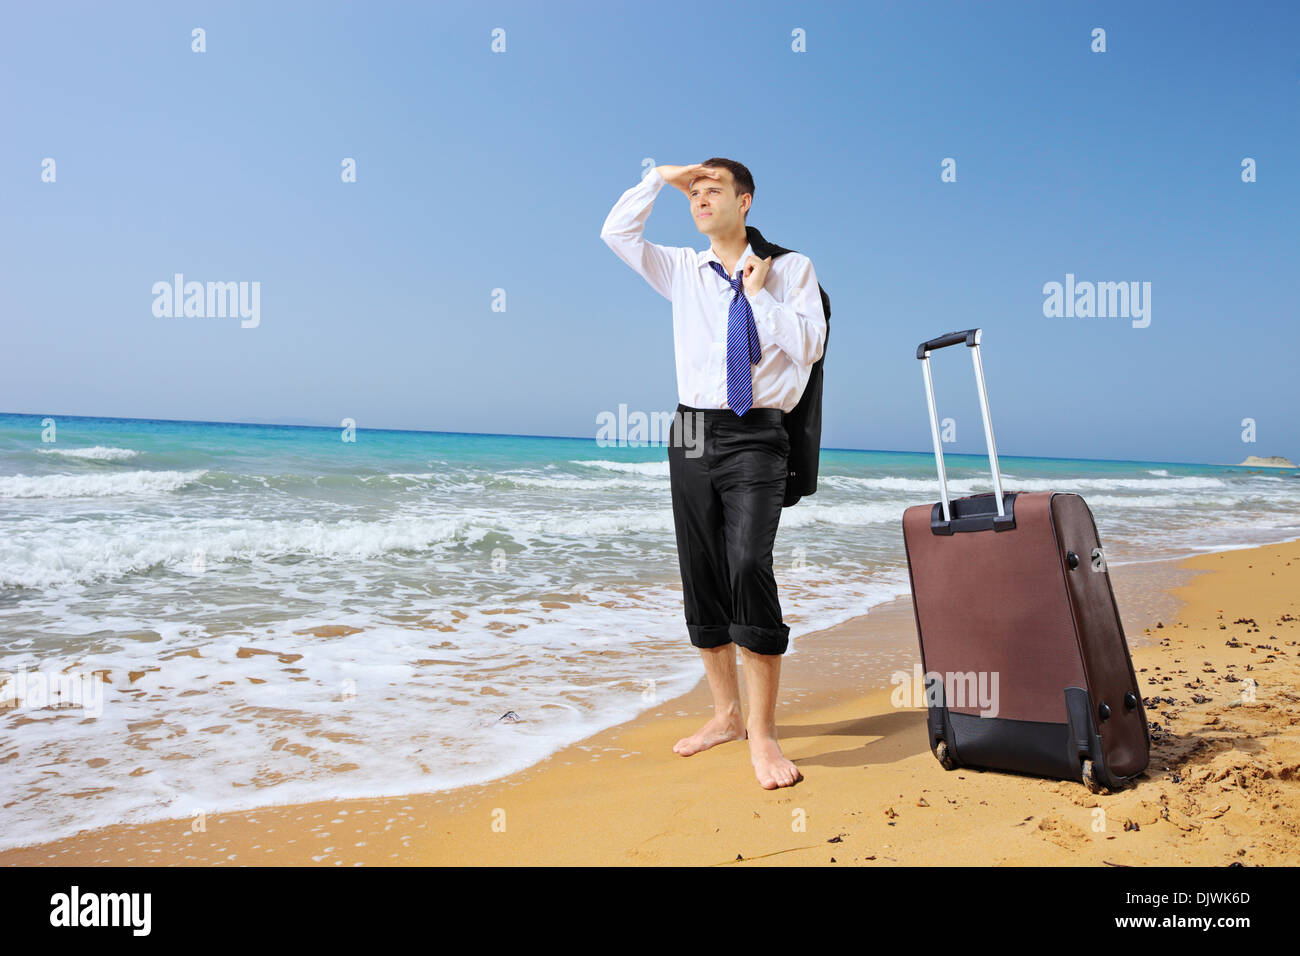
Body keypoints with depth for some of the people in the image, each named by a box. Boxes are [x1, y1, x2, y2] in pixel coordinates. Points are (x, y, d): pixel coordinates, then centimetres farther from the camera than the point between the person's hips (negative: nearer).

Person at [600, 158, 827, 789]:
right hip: (692, 432, 4)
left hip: (755, 436, -4)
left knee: (749, 566, -21)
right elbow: (616, 232, 11)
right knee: (701, 578, 6)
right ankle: (727, 714, 22)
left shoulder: (790, 267, 8)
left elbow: (809, 345, -3)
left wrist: (757, 293, -2)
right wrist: (661, 177, 11)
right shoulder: (683, 270, 15)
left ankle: (762, 732, -9)